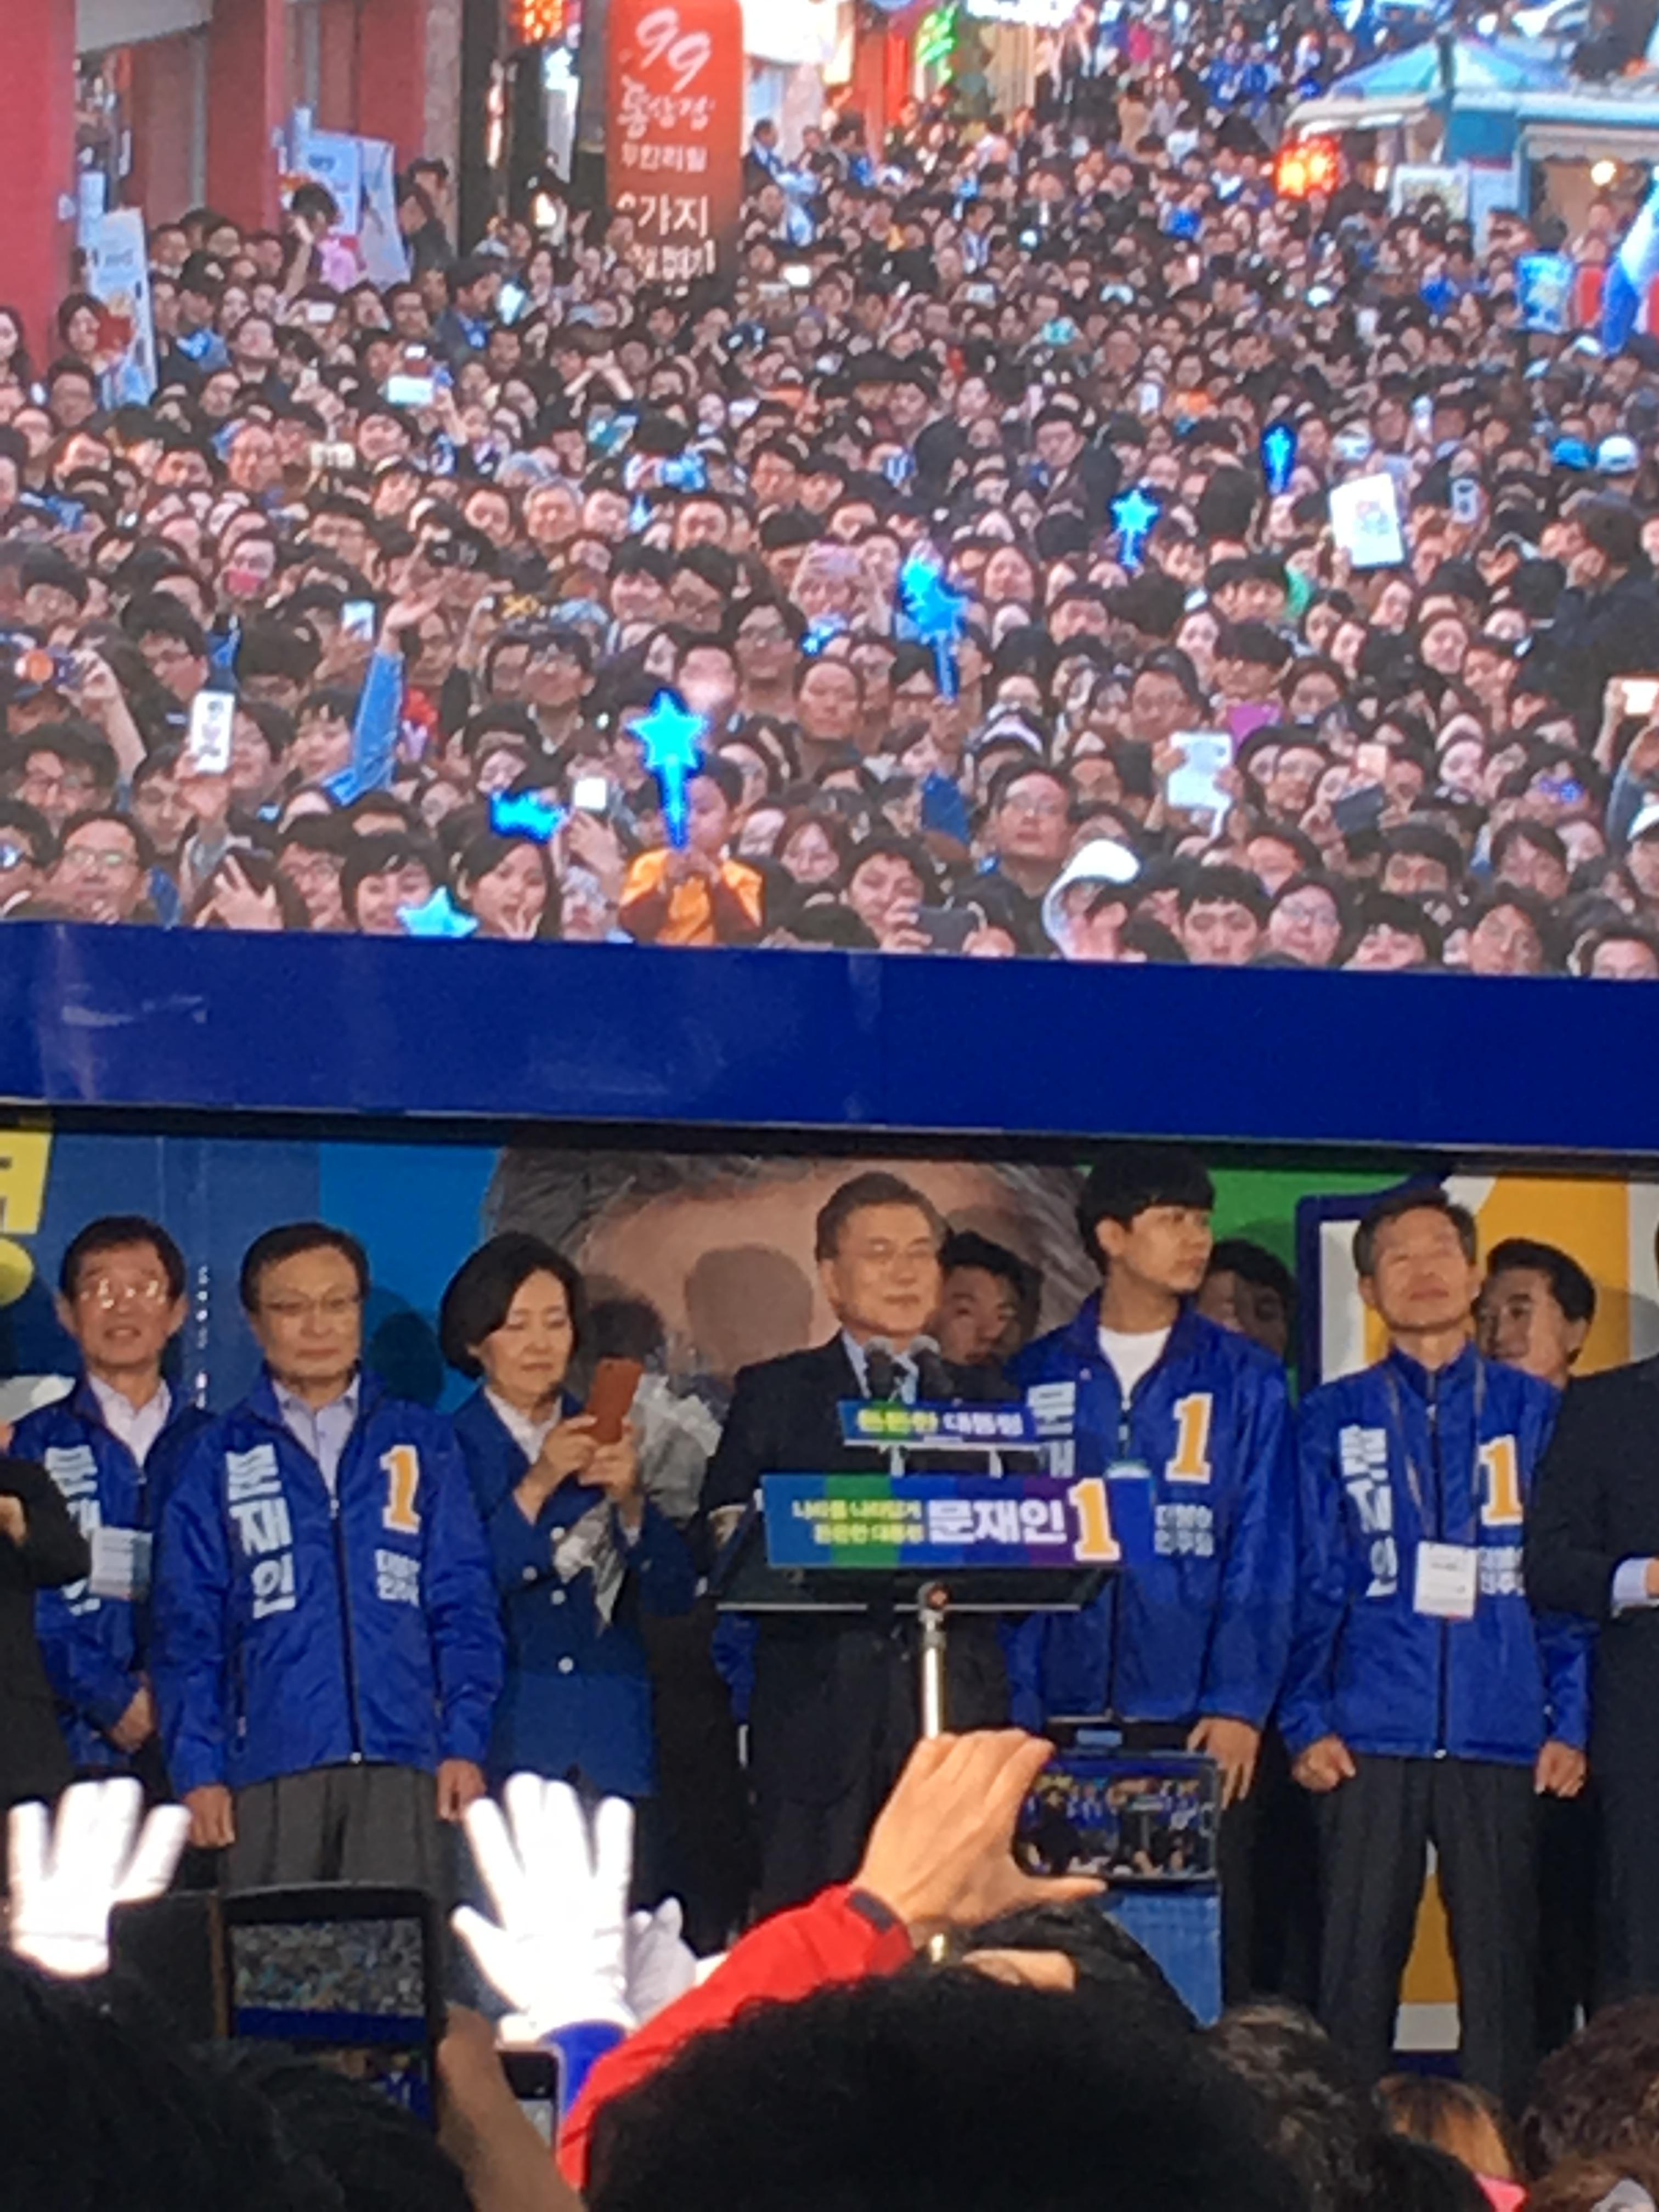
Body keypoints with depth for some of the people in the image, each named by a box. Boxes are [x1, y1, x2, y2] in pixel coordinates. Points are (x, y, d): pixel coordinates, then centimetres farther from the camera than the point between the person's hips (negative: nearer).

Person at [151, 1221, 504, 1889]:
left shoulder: (423, 1444, 14)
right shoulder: (219, 1457, 12)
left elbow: (465, 1604, 11)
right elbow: (187, 1626, 9)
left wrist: (465, 1745, 0)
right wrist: (197, 1769, -1)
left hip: (403, 1761, 0)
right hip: (269, 1768, 0)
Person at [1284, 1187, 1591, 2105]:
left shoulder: (1536, 1412, 11)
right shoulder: (1333, 1419, 11)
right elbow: (1310, 1583, 8)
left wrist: (1570, 1721, 0)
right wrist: (1306, 1721, -1)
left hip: (1502, 1742, 0)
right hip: (1371, 1740, 0)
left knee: (1500, 1969, 0)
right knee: (1356, 1967, -2)